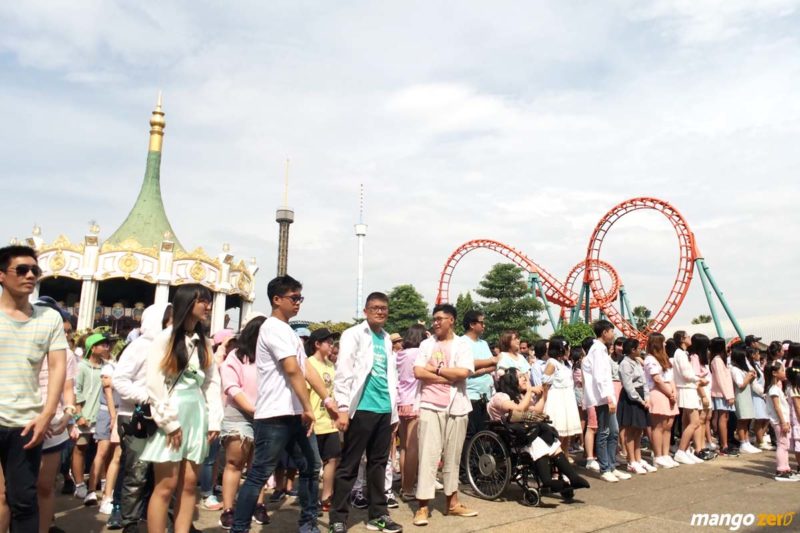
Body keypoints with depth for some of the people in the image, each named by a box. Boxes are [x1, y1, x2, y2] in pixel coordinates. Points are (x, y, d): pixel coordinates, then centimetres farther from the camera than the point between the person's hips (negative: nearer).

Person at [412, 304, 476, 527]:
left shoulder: (463, 344, 3)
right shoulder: (426, 344, 6)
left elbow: (463, 372, -12)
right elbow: (418, 372, -6)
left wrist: (436, 369, -6)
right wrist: (448, 377, -9)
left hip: (456, 407, 1)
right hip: (430, 406, 0)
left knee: (453, 456, 11)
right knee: (428, 455, -3)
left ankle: (452, 501, 23)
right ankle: (423, 506, 1)